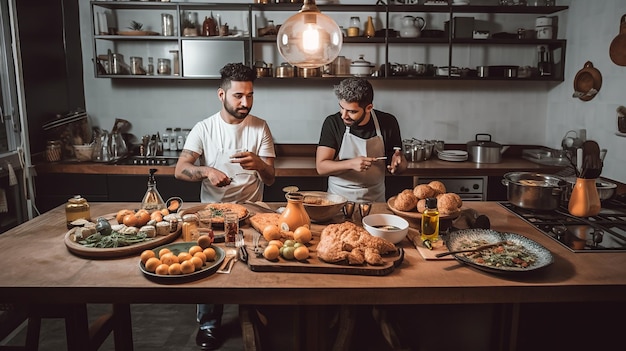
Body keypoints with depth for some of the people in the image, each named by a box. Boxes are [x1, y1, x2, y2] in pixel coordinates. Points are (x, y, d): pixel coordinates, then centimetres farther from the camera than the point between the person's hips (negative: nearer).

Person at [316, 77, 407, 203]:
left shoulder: (388, 123, -2)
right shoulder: (332, 123, -6)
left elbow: (402, 166, 8)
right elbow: (321, 167, -9)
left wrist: (397, 163, -14)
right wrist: (351, 164, -23)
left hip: (375, 200, 1)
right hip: (338, 199, -1)